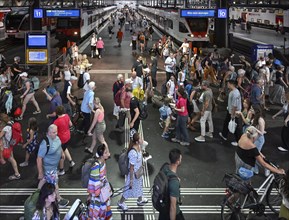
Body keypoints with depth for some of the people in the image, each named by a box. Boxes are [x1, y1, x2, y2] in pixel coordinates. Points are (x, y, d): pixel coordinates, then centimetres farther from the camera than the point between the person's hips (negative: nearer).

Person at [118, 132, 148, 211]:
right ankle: (120, 202, 40)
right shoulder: (133, 153, -38)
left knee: (139, 185, 30)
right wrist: (131, 180, -19)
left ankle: (140, 200, 56)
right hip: (134, 173, -8)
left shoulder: (138, 146, -13)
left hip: (138, 171, 8)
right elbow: (131, 168, -28)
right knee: (130, 189, 15)